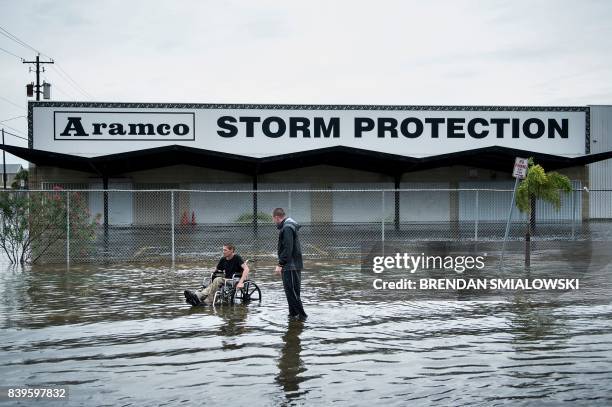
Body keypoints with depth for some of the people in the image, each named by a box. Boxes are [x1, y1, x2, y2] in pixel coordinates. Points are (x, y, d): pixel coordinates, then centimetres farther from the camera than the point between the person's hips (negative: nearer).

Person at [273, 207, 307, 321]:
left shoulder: (287, 228, -16)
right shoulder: (289, 226, 16)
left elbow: (287, 249, -23)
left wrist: (280, 264, -21)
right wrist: (282, 264, 19)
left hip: (290, 266, -10)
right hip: (294, 265, 10)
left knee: (292, 291, -7)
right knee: (290, 291, 15)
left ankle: (301, 314, -5)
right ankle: (293, 314, 21)